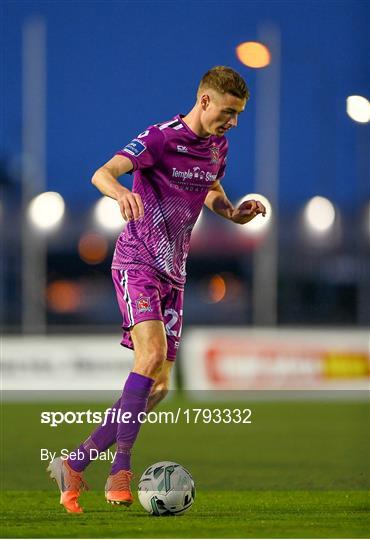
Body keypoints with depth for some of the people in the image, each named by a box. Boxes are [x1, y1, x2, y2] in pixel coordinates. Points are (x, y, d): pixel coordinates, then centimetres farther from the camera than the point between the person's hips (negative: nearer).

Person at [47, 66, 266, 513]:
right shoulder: (161, 138, -14)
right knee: (152, 353, -28)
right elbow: (102, 173, -28)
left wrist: (234, 214, 6)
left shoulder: (217, 146, 9)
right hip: (136, 262, -8)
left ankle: (74, 464, 10)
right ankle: (121, 468, -25)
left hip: (173, 272, 8)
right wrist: (122, 192, -52)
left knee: (157, 387, 2)